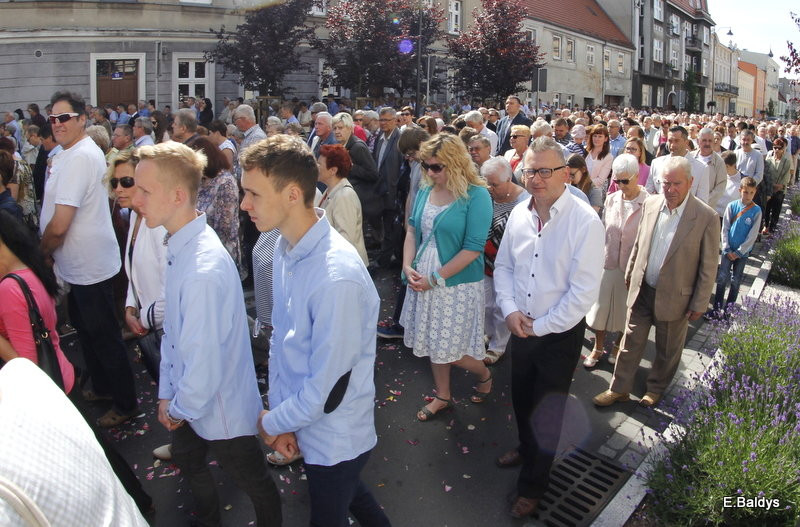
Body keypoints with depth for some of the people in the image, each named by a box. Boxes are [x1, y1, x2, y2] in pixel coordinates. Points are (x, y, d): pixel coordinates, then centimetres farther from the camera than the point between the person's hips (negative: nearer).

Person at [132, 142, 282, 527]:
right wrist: (167, 394, 6)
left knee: (254, 483, 16)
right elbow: (171, 330, 4)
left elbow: (205, 361, -30)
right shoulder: (178, 247, -4)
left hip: (220, 410, -9)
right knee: (188, 464, 31)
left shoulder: (204, 268, -34)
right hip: (187, 401, 9)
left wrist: (181, 409, -12)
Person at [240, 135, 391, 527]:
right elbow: (279, 337, 0)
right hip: (300, 419, 7)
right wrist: (281, 415, -3)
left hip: (335, 436, -7)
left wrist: (271, 423, -10)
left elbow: (326, 388, -26)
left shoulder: (336, 278, -33)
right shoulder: (285, 248, -6)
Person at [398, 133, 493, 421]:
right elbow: (412, 229, 10)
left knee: (451, 349, 3)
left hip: (457, 283, -6)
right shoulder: (425, 191, 3)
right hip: (423, 282, 6)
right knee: (433, 343, 17)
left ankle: (484, 374, 35)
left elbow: (473, 248, -19)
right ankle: (443, 397, 38)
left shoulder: (476, 195, -15)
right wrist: (407, 266, -6)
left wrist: (435, 278, -18)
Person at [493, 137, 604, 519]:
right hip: (520, 328, 5)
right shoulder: (518, 214, -3)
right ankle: (527, 448, 54)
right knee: (521, 398, 24)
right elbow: (503, 266, 7)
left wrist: (540, 327, -15)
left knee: (546, 410, 11)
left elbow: (584, 291, -21)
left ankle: (533, 484, 34)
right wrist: (510, 310, -7)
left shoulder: (585, 222, -20)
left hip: (560, 334, -5)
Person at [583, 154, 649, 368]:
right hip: (608, 262, 3)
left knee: (628, 310, 14)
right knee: (601, 306, 11)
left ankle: (619, 344, 38)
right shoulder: (611, 200, 0)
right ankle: (598, 348, 29)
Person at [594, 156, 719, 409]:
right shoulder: (650, 204, -5)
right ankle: (619, 389, 28)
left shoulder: (707, 217, -17)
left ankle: (656, 389, 39)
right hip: (642, 290, 3)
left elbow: (708, 266, -11)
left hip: (674, 296, -3)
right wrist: (630, 274, 14)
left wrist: (699, 304, -8)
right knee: (631, 342, 13)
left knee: (667, 350, 17)